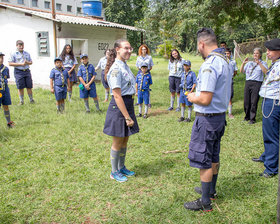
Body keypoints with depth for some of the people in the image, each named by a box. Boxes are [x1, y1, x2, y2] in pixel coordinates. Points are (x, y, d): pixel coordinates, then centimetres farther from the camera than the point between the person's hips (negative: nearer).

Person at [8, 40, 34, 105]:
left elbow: (31, 62, 17)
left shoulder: (27, 53, 12)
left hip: (27, 71, 3)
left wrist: (27, 62, -7)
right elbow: (10, 63, -7)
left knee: (29, 87, 4)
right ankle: (21, 101, 14)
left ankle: (31, 99, 16)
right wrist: (21, 64, -14)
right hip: (19, 72, -3)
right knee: (20, 87, 1)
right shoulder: (14, 54, -1)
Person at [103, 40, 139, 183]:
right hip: (118, 108, -9)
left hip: (128, 105, 9)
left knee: (125, 140, 18)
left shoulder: (125, 66, 10)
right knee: (118, 142, 5)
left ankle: (121, 167, 34)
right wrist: (127, 117, -21)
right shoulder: (115, 69, -19)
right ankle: (114, 172, 22)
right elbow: (117, 96, -22)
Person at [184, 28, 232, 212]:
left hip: (207, 118, -10)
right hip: (221, 115, 10)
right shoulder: (225, 61, 8)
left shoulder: (210, 65, -23)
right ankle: (211, 190, 38)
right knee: (214, 157, 22)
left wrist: (192, 98, -8)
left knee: (204, 161, 2)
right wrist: (199, 90, 15)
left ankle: (205, 202, 13)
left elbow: (205, 99, -27)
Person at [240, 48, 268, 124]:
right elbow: (241, 71, 10)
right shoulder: (249, 63, 16)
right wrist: (243, 63, -5)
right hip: (248, 83, 4)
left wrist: (259, 63, -21)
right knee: (246, 101, 4)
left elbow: (266, 72, -14)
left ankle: (252, 119, 6)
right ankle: (247, 116, 20)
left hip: (257, 83, -4)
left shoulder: (263, 63, 5)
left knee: (254, 102, -4)